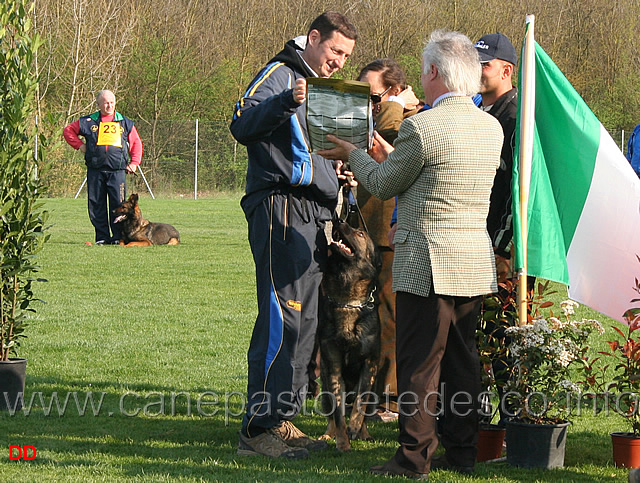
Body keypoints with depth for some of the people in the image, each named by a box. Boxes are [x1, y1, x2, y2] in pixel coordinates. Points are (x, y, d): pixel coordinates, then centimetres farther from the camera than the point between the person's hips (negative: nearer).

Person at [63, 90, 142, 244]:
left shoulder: (125, 123, 14)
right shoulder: (88, 122, 11)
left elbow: (136, 143, 20)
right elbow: (68, 130, 20)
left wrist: (134, 163, 9)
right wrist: (79, 145, 9)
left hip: (117, 170, 0)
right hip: (95, 170, 0)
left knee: (118, 203, -6)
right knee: (96, 204, 0)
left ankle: (118, 237, 0)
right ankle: (102, 236, 7)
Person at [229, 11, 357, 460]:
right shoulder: (282, 74, -4)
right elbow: (243, 126, -20)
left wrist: (337, 170, 19)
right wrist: (285, 102, -34)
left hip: (312, 216, 10)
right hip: (281, 210, -10)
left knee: (304, 320, 10)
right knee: (283, 316, -13)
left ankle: (283, 418, 15)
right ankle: (259, 427, -13)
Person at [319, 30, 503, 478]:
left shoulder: (420, 128, -16)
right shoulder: (492, 127, 7)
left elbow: (383, 185, -4)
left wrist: (354, 154, 15)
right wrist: (391, 155, 29)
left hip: (427, 265, -7)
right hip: (477, 266, 7)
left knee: (420, 362, 0)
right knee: (463, 359, 14)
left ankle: (415, 457, 3)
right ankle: (461, 452, 19)